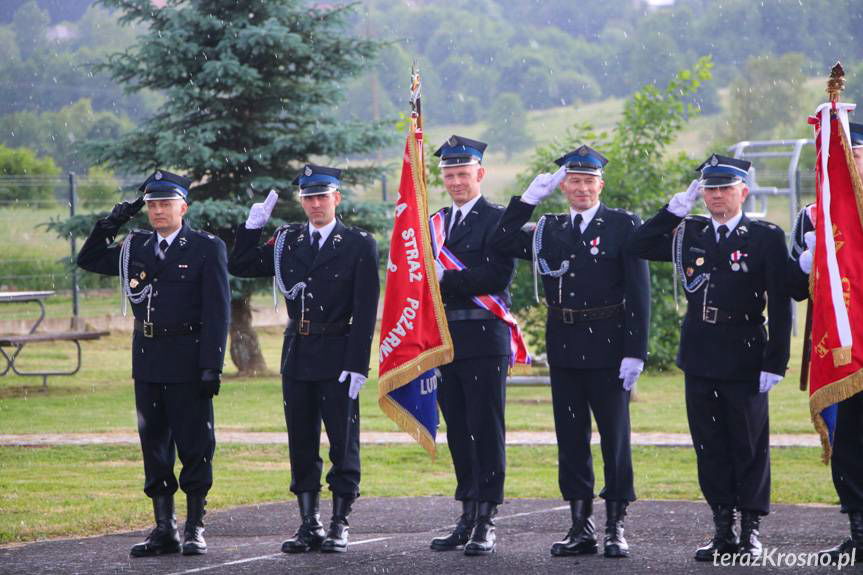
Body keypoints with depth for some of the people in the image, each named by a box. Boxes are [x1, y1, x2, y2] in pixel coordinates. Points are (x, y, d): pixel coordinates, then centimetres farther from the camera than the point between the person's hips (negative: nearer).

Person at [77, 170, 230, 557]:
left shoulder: (207, 248, -3)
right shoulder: (136, 247, 12)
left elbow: (217, 310, -7)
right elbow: (89, 260, 23)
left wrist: (212, 365, -14)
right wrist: (111, 224, 7)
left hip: (188, 361, -5)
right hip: (147, 361, 5)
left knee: (194, 445, 0)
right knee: (154, 445, 7)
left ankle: (195, 528, 7)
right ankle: (164, 530, 13)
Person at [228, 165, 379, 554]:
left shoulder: (359, 245, -3)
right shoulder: (287, 241, 10)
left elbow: (365, 311, -8)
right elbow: (239, 267, 13)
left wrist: (357, 364, -14)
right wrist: (253, 225, 1)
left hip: (338, 357, -5)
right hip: (297, 356, 5)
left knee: (343, 444, 0)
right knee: (301, 445, 7)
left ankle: (339, 525, 6)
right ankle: (310, 525, 13)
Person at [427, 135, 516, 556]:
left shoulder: (497, 220, -4)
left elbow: (499, 274, -16)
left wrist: (446, 280, -14)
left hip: (484, 339, -7)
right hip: (445, 339, 7)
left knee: (486, 430, -5)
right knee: (458, 431, 9)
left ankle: (487, 524, -4)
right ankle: (468, 517, 15)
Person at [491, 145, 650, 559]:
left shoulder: (624, 226, -2)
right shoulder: (549, 230, 11)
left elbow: (639, 293, -6)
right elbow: (501, 242, 3)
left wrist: (635, 352, -12)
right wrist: (529, 197, -1)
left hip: (608, 349, -4)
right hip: (564, 349, 4)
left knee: (615, 439, 1)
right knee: (571, 439, 7)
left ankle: (616, 528, 6)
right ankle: (580, 528, 13)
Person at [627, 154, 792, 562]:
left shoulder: (767, 237, -3)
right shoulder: (689, 234, 10)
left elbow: (780, 304, -5)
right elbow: (638, 247, 6)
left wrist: (774, 362, -11)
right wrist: (677, 206, 0)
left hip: (745, 358, -4)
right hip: (700, 356, 4)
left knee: (749, 446, 1)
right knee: (709, 446, 7)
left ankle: (751, 532, 7)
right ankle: (723, 531, 13)